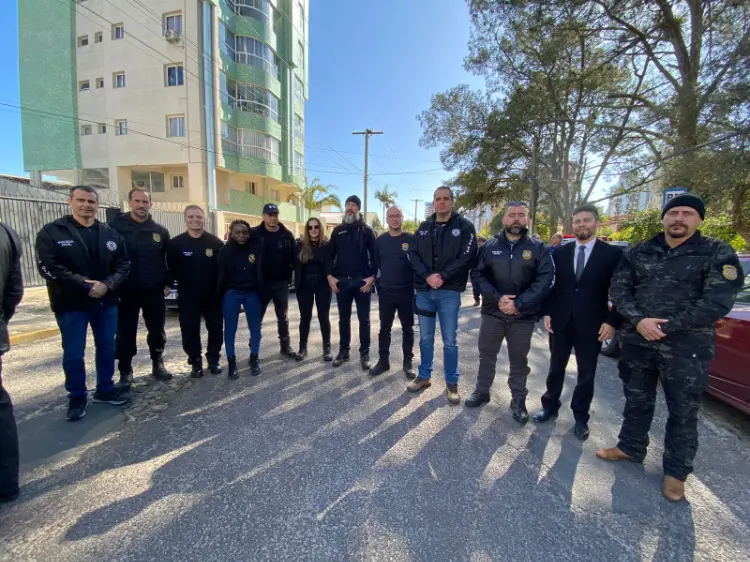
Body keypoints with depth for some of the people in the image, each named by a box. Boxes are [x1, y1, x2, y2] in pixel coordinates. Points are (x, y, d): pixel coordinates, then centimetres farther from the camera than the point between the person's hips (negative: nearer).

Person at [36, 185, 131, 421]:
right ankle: (77, 398, 24)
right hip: (71, 304, -3)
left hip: (106, 302, 3)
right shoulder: (51, 232, -4)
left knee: (107, 349, 13)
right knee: (73, 354, 6)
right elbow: (48, 267, -13)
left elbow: (123, 264, 1)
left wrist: (107, 285, -16)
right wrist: (84, 285, -20)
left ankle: (105, 390, 30)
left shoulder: (111, 234, 5)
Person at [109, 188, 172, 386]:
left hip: (154, 290, 2)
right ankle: (125, 371, 22)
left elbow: (169, 259, 10)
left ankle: (158, 364, 28)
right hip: (126, 290, -2)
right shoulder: (116, 225, -3)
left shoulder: (160, 231, 5)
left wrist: (168, 282, 4)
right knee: (126, 333, 8)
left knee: (157, 331, 11)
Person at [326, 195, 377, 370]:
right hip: (341, 281, 3)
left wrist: (372, 277, -13)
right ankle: (343, 351, 24)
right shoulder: (338, 230, 10)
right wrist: (330, 276, -1)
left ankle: (364, 353, 16)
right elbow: (330, 254, 11)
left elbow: (374, 255, -1)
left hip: (362, 280, -2)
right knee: (344, 318, 11)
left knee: (364, 319, 5)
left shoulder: (367, 230, 2)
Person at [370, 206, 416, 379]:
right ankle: (383, 361, 23)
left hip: (406, 291, -2)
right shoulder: (380, 240, 4)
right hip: (385, 291, 2)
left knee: (407, 328, 9)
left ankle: (408, 362, 22)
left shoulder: (411, 239, -3)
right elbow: (375, 262, 12)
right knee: (384, 328, 10)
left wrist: (416, 283, -4)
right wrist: (377, 279, 7)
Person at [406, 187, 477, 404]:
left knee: (450, 341, 6)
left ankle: (451, 383, 23)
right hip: (424, 291, 3)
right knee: (425, 338, 14)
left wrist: (442, 277, -17)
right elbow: (413, 254, 2)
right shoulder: (424, 227, 10)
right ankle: (424, 376, 31)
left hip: (449, 292, -3)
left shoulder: (464, 227, 0)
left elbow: (467, 258, -10)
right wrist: (427, 276, -13)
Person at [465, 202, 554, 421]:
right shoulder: (489, 246, 2)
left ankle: (518, 400, 31)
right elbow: (477, 275, -3)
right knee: (486, 355, 13)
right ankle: (482, 391, 33)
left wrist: (519, 304, -19)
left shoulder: (538, 248, -2)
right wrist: (497, 298, -17)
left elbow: (545, 280, -10)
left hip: (523, 315, -1)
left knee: (519, 360, 13)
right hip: (492, 312, 1)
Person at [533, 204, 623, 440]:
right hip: (560, 322, 2)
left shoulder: (613, 253, -3)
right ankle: (550, 406, 33)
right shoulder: (560, 252, 3)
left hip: (591, 325, -1)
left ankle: (581, 417, 30)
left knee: (586, 374, 12)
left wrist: (612, 321, -10)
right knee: (556, 368, 15)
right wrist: (547, 312, -2)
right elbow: (550, 285, 5)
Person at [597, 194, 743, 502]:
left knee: (683, 412, 11)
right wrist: (639, 321, -17)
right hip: (637, 342, 3)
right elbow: (618, 288, -1)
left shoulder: (718, 253, -3)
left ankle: (676, 471, 31)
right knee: (636, 400, 17)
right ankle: (631, 447, 37)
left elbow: (717, 302, -13)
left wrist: (664, 326, -17)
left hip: (686, 347, -2)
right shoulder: (639, 252, 4)